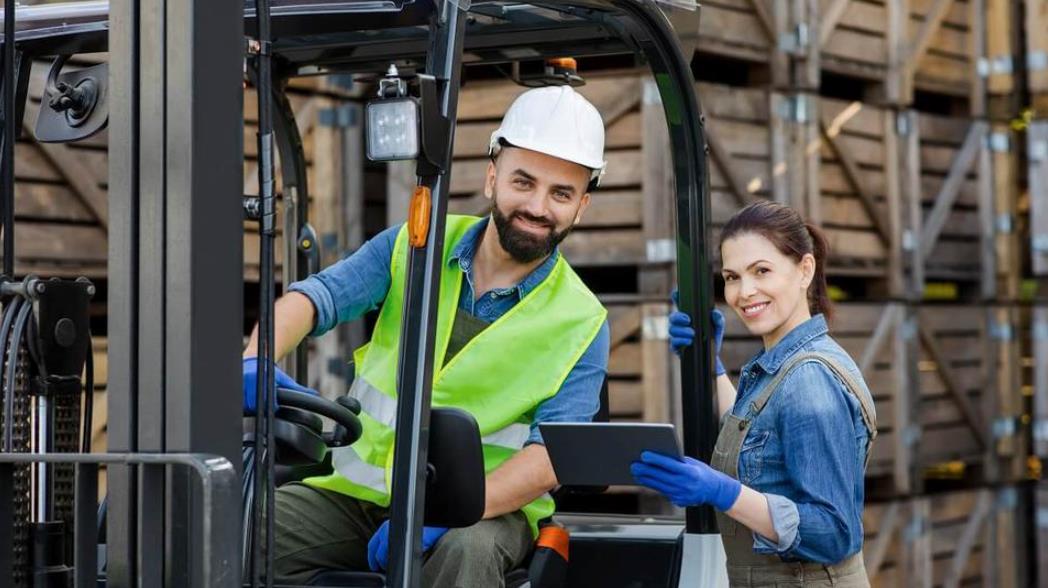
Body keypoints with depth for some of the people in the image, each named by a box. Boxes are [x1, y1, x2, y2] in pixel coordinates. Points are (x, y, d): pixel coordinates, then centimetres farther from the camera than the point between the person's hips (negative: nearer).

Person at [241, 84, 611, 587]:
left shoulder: (581, 325, -3)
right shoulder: (414, 246, 5)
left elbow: (552, 454, -14)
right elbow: (316, 296, -6)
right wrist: (256, 361, -29)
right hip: (355, 491, 3)